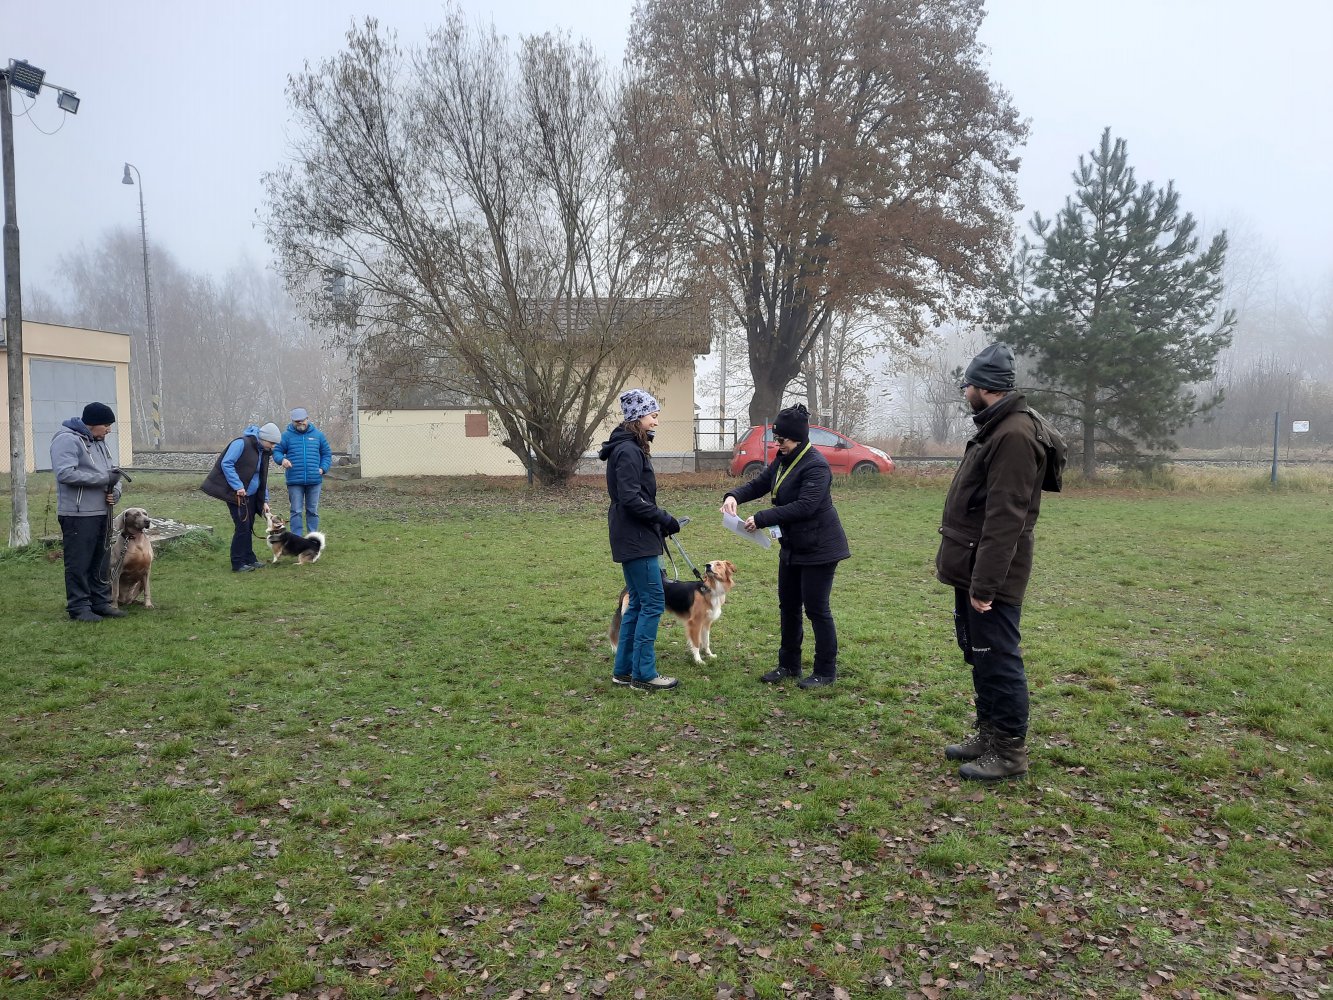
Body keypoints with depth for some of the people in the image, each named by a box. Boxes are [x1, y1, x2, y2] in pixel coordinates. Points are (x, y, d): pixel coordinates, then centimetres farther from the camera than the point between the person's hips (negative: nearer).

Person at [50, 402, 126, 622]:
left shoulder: (98, 441, 17)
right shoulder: (67, 440, -11)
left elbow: (112, 470, 19)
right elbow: (65, 473, -22)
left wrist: (115, 490, -3)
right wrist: (103, 479, -21)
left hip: (101, 513, 9)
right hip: (78, 514, -9)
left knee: (101, 561, 14)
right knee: (79, 563, -2)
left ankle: (101, 602, 23)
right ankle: (79, 607, 5)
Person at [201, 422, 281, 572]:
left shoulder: (263, 451, 10)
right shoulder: (242, 443, -15)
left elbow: (263, 477, 17)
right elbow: (226, 464, -19)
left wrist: (264, 500, 12)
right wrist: (238, 486, -24)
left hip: (251, 496, 8)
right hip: (236, 494, -8)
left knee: (248, 527, 13)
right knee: (242, 527, -9)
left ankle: (249, 560, 22)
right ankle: (237, 564, -1)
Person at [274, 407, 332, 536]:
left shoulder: (318, 434, 7)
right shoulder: (286, 436, 2)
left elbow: (327, 453, 13)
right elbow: (276, 452, 5)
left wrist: (323, 468, -2)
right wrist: (282, 459, -17)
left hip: (314, 481, 2)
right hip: (295, 481, -2)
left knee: (313, 511, 10)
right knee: (296, 512, 2)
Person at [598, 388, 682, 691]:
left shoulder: (631, 448, 16)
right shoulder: (628, 451, -16)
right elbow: (631, 499, -22)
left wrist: (660, 522, 10)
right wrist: (664, 519, -15)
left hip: (635, 538, 10)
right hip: (637, 540, -10)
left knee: (638, 604, 14)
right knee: (653, 602, -5)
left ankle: (624, 669, 20)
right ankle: (643, 674, 1)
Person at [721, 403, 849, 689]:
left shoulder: (816, 465, -21)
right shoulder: (784, 461, 8)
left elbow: (804, 506, -28)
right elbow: (759, 484, 12)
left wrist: (761, 518, -27)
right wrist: (733, 496, -10)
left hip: (818, 548, -9)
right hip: (793, 547, 10)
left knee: (816, 609, -2)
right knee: (788, 606, 15)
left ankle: (826, 672, 11)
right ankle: (789, 665, 28)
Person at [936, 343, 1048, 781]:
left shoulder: (1014, 435, -19)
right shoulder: (993, 428, 14)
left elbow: (1005, 519, -24)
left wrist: (985, 582, -25)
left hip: (990, 576, -10)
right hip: (973, 569, 10)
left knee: (998, 661, -2)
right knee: (979, 657, 18)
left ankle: (1010, 751, 9)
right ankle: (988, 734, 30)